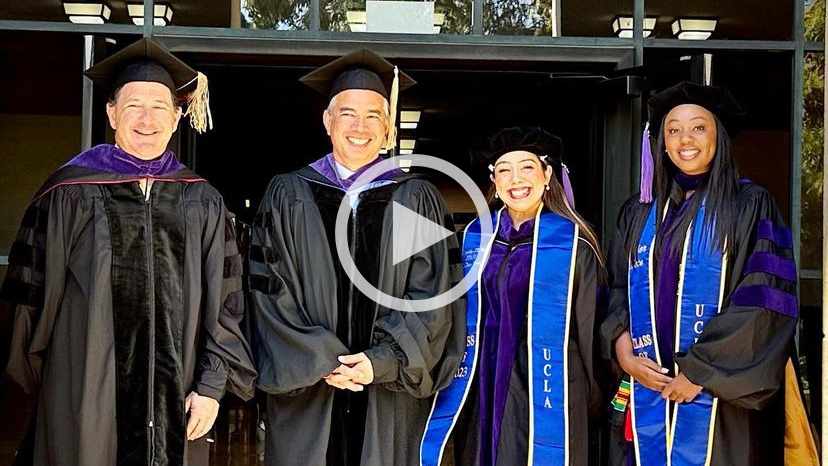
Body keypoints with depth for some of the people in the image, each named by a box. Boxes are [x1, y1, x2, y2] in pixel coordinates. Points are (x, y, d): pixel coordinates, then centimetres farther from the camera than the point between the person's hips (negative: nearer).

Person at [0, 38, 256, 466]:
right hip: (85, 395, -1)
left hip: (175, 400, 2)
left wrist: (212, 386, -3)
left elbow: (224, 305, 4)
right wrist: (36, 379, 9)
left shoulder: (202, 204, 4)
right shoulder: (71, 194, -1)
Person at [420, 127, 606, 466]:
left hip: (547, 389, -3)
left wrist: (593, 399, 2)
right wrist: (459, 387, 11)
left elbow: (588, 328, -2)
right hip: (483, 388, 4)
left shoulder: (573, 242, -7)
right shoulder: (476, 237, 5)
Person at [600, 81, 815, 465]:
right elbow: (617, 290, 11)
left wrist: (701, 371, -13)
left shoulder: (751, 206, -1)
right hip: (647, 387, 4)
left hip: (719, 394, -3)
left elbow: (763, 303, -9)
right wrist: (623, 351, -7)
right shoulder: (640, 212, 12)